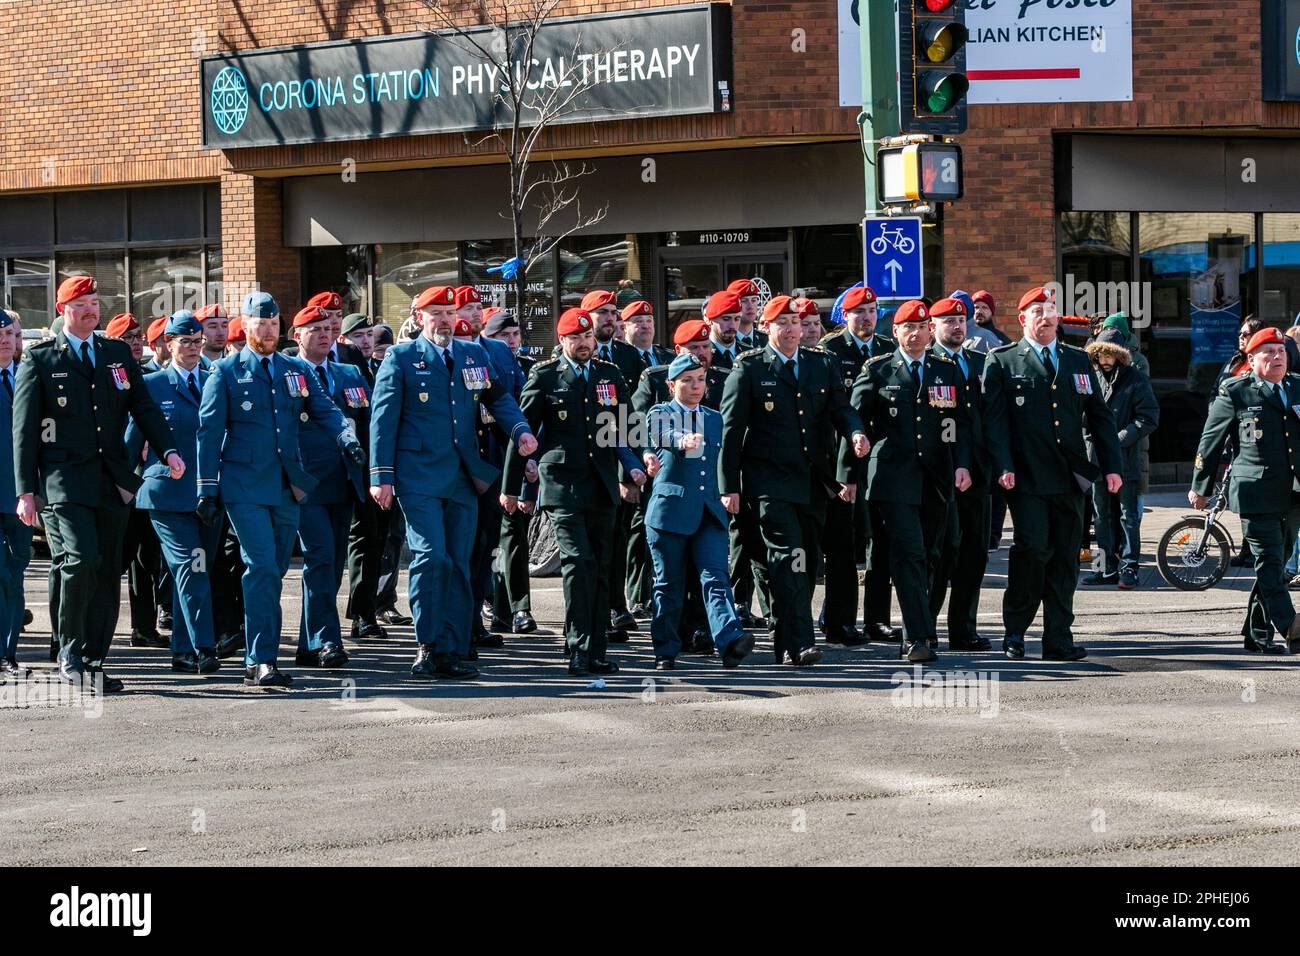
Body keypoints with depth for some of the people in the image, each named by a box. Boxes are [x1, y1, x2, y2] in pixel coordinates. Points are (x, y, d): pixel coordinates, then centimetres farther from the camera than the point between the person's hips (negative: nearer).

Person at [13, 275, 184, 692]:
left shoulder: (119, 354, 14)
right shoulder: (39, 360, 2)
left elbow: (144, 408, 11)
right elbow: (24, 431, 1)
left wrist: (169, 450, -7)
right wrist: (26, 491, -6)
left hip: (112, 481, 5)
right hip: (65, 480, -5)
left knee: (107, 574, 5)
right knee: (82, 558, -21)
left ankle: (93, 662, 13)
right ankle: (69, 653, -6)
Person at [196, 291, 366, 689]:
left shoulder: (298, 371, 14)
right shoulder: (226, 372, 2)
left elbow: (325, 410, 5)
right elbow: (209, 431, 0)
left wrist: (347, 438, -17)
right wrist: (208, 489, -5)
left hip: (287, 487, 5)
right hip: (245, 487, -4)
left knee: (273, 572, 8)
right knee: (262, 569, -15)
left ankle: (260, 660, 16)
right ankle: (261, 661, -16)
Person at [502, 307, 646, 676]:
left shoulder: (611, 375, 13)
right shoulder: (545, 376, 2)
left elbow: (624, 430, 16)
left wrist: (634, 466, -3)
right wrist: (510, 487, 4)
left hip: (602, 488, 4)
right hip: (562, 484, -4)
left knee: (600, 569, 6)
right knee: (579, 562, -16)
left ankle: (597, 650, 12)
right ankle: (579, 648, -11)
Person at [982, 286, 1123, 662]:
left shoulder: (1078, 361, 16)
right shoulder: (1002, 362, 4)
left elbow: (1099, 416, 16)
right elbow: (994, 418, -3)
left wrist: (1111, 466, 7)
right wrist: (1003, 466, -15)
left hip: (1070, 476, 4)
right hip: (1027, 478, -4)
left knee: (1065, 558, 3)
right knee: (1033, 549, -15)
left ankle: (1058, 640, 7)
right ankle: (1015, 630, 3)